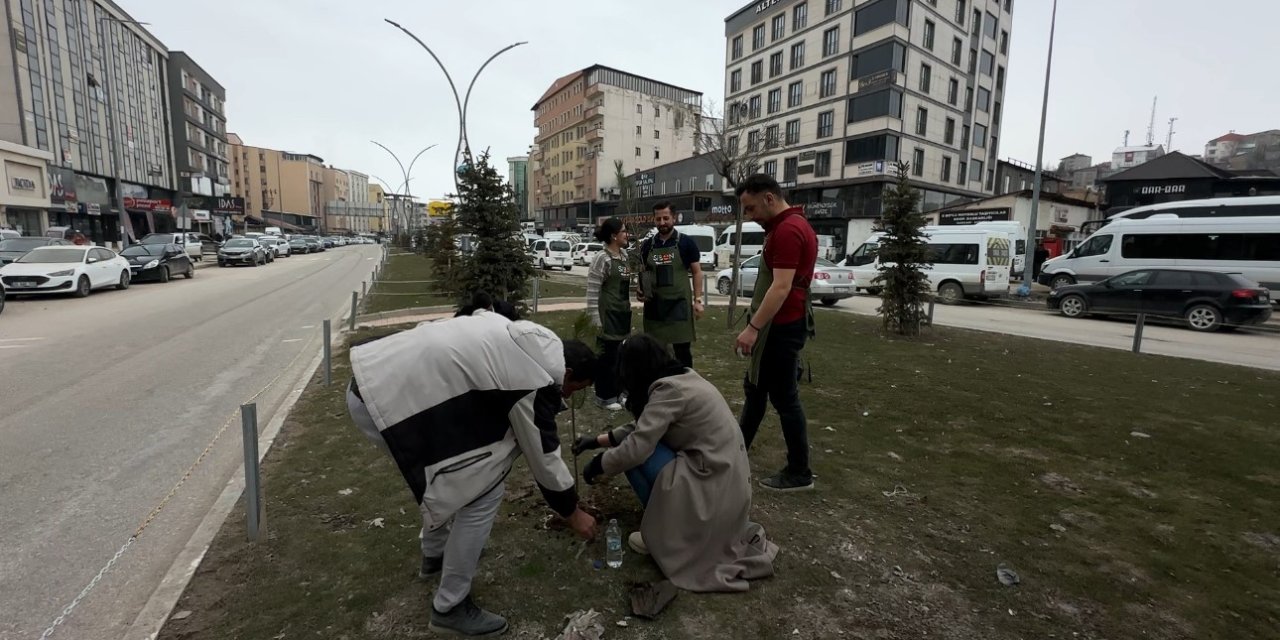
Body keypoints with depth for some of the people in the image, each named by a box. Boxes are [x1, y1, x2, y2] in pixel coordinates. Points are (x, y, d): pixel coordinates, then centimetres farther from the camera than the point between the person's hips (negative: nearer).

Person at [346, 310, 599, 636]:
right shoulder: (536, 380, -12)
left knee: (462, 474, 26)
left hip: (374, 376, 10)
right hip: (390, 400, -10)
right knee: (483, 491, -3)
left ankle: (435, 553, 47)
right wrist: (574, 514, 13)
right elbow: (544, 458, -2)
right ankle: (450, 607, 15)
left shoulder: (528, 338, 11)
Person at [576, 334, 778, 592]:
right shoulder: (684, 378, 8)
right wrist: (598, 440, 17)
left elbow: (635, 447, -23)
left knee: (636, 454, -11)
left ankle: (664, 535, 6)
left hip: (712, 486, -9)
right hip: (729, 478, 9)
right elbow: (642, 429, 16)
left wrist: (597, 465, -5)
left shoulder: (669, 390, -20)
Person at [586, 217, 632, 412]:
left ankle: (617, 392, 28)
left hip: (623, 312, 8)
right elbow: (592, 291, -17)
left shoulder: (624, 254, 9)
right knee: (608, 355, 2)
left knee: (621, 354, 14)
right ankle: (604, 396, 16)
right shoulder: (602, 259, -16)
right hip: (608, 313, -8)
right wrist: (595, 319, -19)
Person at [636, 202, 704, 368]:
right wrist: (640, 290, -3)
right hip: (654, 305, 4)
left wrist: (697, 300, -8)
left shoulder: (686, 243, -2)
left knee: (683, 350, 4)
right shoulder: (647, 245, 7)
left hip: (679, 304, -3)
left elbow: (696, 272, 0)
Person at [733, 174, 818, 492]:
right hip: (776, 324, 11)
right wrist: (757, 324, 18)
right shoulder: (787, 225, 15)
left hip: (782, 327, -11)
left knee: (784, 398, 0)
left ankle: (799, 472, 15)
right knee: (755, 388, 18)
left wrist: (753, 328, -26)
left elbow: (781, 287, -26)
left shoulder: (787, 230, -18)